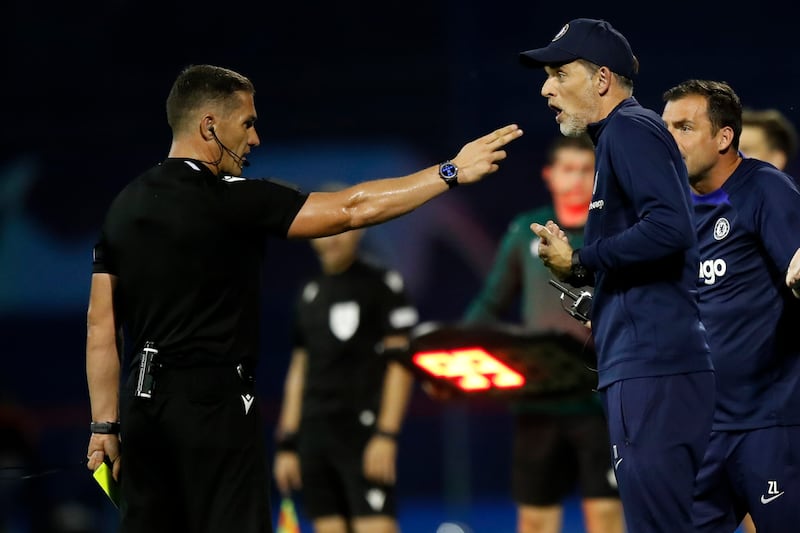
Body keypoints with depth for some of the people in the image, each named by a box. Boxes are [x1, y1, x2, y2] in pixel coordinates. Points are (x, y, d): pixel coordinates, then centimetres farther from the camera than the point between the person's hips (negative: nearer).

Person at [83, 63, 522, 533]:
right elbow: (353, 209, -11)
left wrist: (106, 424, 12)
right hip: (213, 405, -7)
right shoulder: (231, 200, -10)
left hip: (143, 406, 7)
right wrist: (451, 172, -3)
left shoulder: (125, 206, 10)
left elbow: (101, 326, 10)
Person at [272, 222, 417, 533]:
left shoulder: (383, 282, -2)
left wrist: (387, 434, -15)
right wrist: (286, 443, 14)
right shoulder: (310, 294, 16)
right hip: (314, 435, 6)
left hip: (363, 430, -6)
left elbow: (400, 361, -7)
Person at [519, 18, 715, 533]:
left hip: (652, 369, -11)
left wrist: (579, 263, -13)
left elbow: (670, 227, -21)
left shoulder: (629, 130, -7)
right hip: (649, 367, 11)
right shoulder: (623, 135, 23)